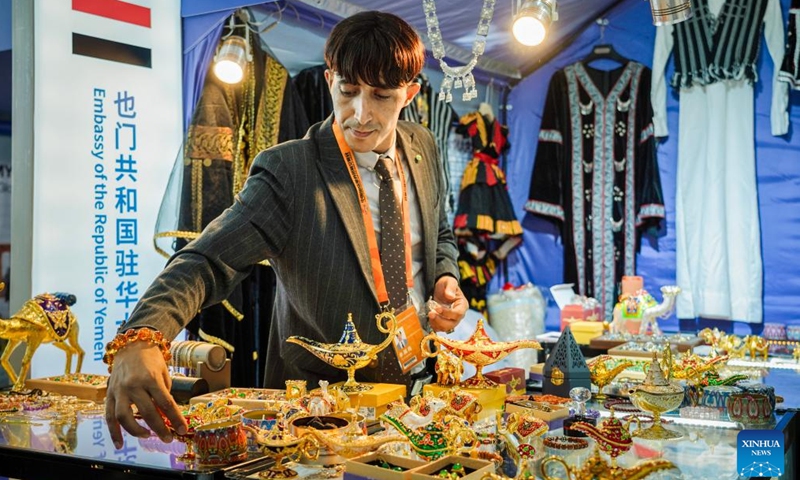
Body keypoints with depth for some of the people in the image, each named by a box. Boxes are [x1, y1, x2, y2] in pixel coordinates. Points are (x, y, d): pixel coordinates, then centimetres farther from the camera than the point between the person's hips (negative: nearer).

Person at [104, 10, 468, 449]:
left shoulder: (423, 148, 1)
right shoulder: (288, 172, -17)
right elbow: (208, 261, -26)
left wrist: (445, 280, -3)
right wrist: (138, 338, -43)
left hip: (419, 380, 3)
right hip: (321, 392, -3)